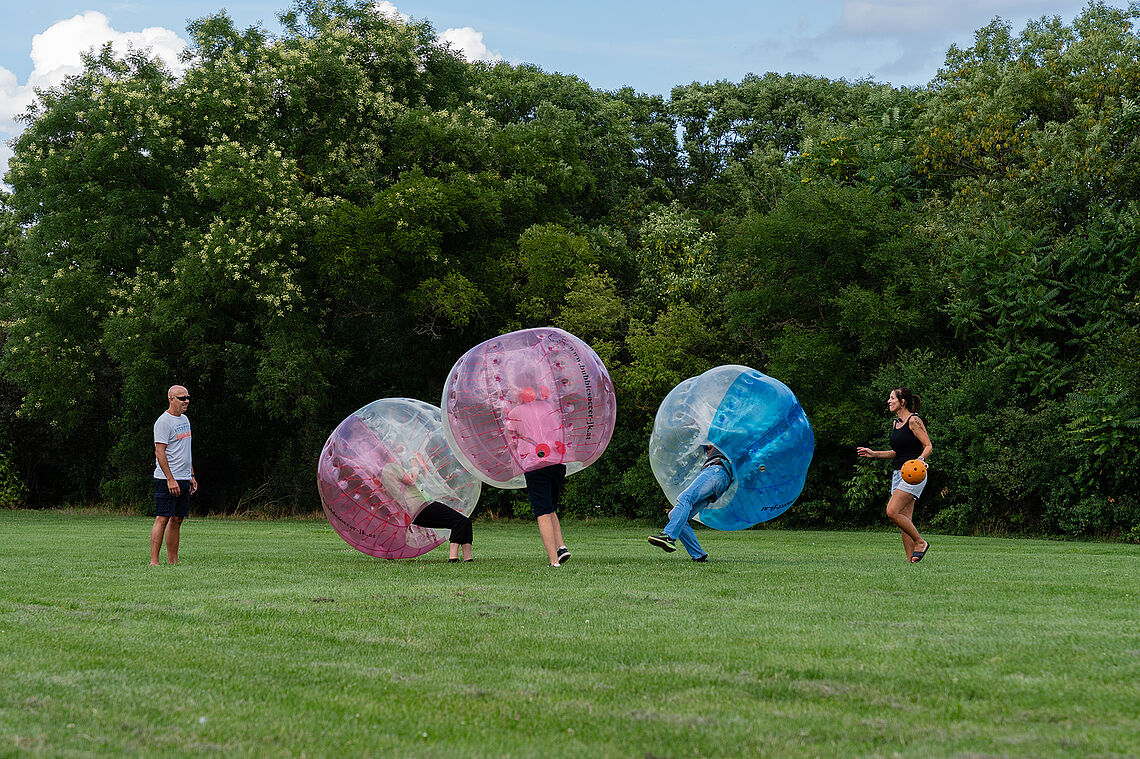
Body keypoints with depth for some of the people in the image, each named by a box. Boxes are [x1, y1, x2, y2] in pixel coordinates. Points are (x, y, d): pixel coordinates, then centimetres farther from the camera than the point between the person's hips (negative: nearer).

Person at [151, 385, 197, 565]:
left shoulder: (184, 419, 17)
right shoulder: (163, 422, -12)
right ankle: (154, 562, -12)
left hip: (184, 480, 9)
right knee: (162, 518, -11)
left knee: (177, 520, 9)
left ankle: (173, 562, 12)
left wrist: (192, 476, 20)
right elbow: (160, 452, -17)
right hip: (167, 479, -9)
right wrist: (170, 479, -22)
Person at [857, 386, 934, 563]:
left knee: (892, 511, -19)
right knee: (905, 520, 3)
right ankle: (910, 560, 4)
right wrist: (874, 454, 18)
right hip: (898, 474, 9)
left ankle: (920, 542, -5)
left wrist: (921, 459, -30)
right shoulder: (896, 423, 17)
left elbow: (928, 446, -11)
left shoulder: (914, 421, -9)